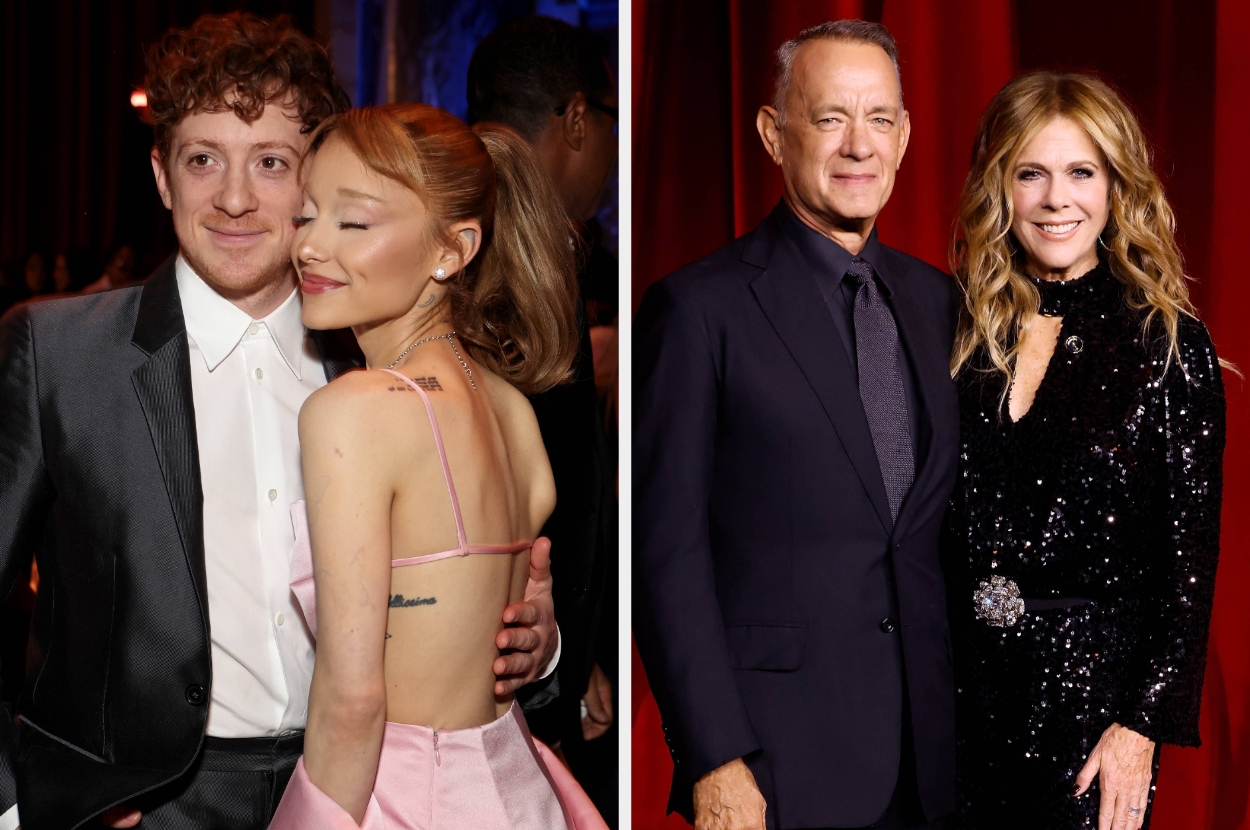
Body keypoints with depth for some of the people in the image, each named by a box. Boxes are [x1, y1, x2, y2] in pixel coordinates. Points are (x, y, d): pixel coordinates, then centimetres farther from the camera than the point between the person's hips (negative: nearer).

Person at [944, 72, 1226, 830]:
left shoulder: (1169, 342, -5)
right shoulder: (966, 333, 5)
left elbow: (1191, 557, -6)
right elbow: (939, 530, 10)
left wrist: (1142, 725, -12)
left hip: (1092, 683, -3)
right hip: (963, 683, 3)